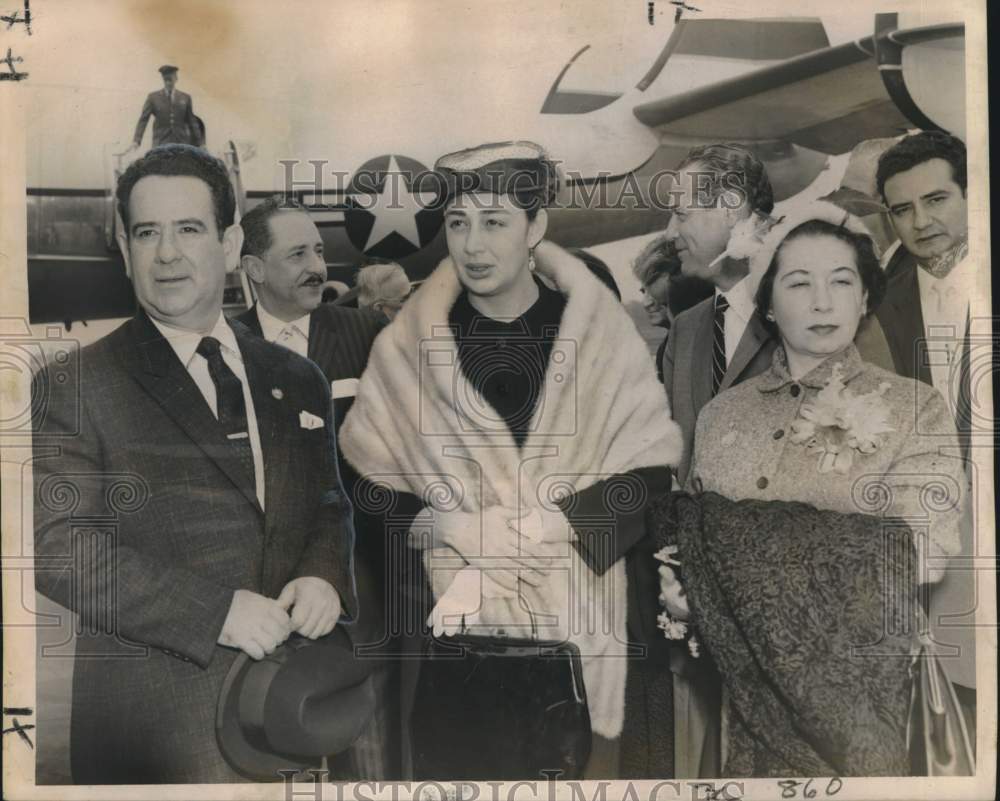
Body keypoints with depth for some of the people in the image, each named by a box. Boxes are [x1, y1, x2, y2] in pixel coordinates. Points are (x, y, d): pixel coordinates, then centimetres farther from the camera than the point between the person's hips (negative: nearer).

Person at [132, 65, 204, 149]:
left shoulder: (185, 98, 10)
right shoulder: (153, 97, 6)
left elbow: (192, 122, 12)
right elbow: (143, 119, 0)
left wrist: (198, 144, 10)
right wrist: (136, 139, -12)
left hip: (181, 143, 1)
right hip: (161, 144, -1)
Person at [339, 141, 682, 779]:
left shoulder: (598, 328, -3)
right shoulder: (409, 345, -1)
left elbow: (650, 468, -4)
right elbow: (382, 492, -1)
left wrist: (550, 526, -17)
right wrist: (455, 577, -15)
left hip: (578, 614, 0)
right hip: (455, 618, 0)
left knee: (575, 761, 10)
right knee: (464, 762, 7)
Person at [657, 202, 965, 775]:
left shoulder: (916, 408, -4)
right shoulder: (723, 411, 5)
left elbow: (921, 552, -15)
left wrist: (739, 556, -17)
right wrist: (679, 581, -12)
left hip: (851, 682, -2)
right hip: (736, 683, 3)